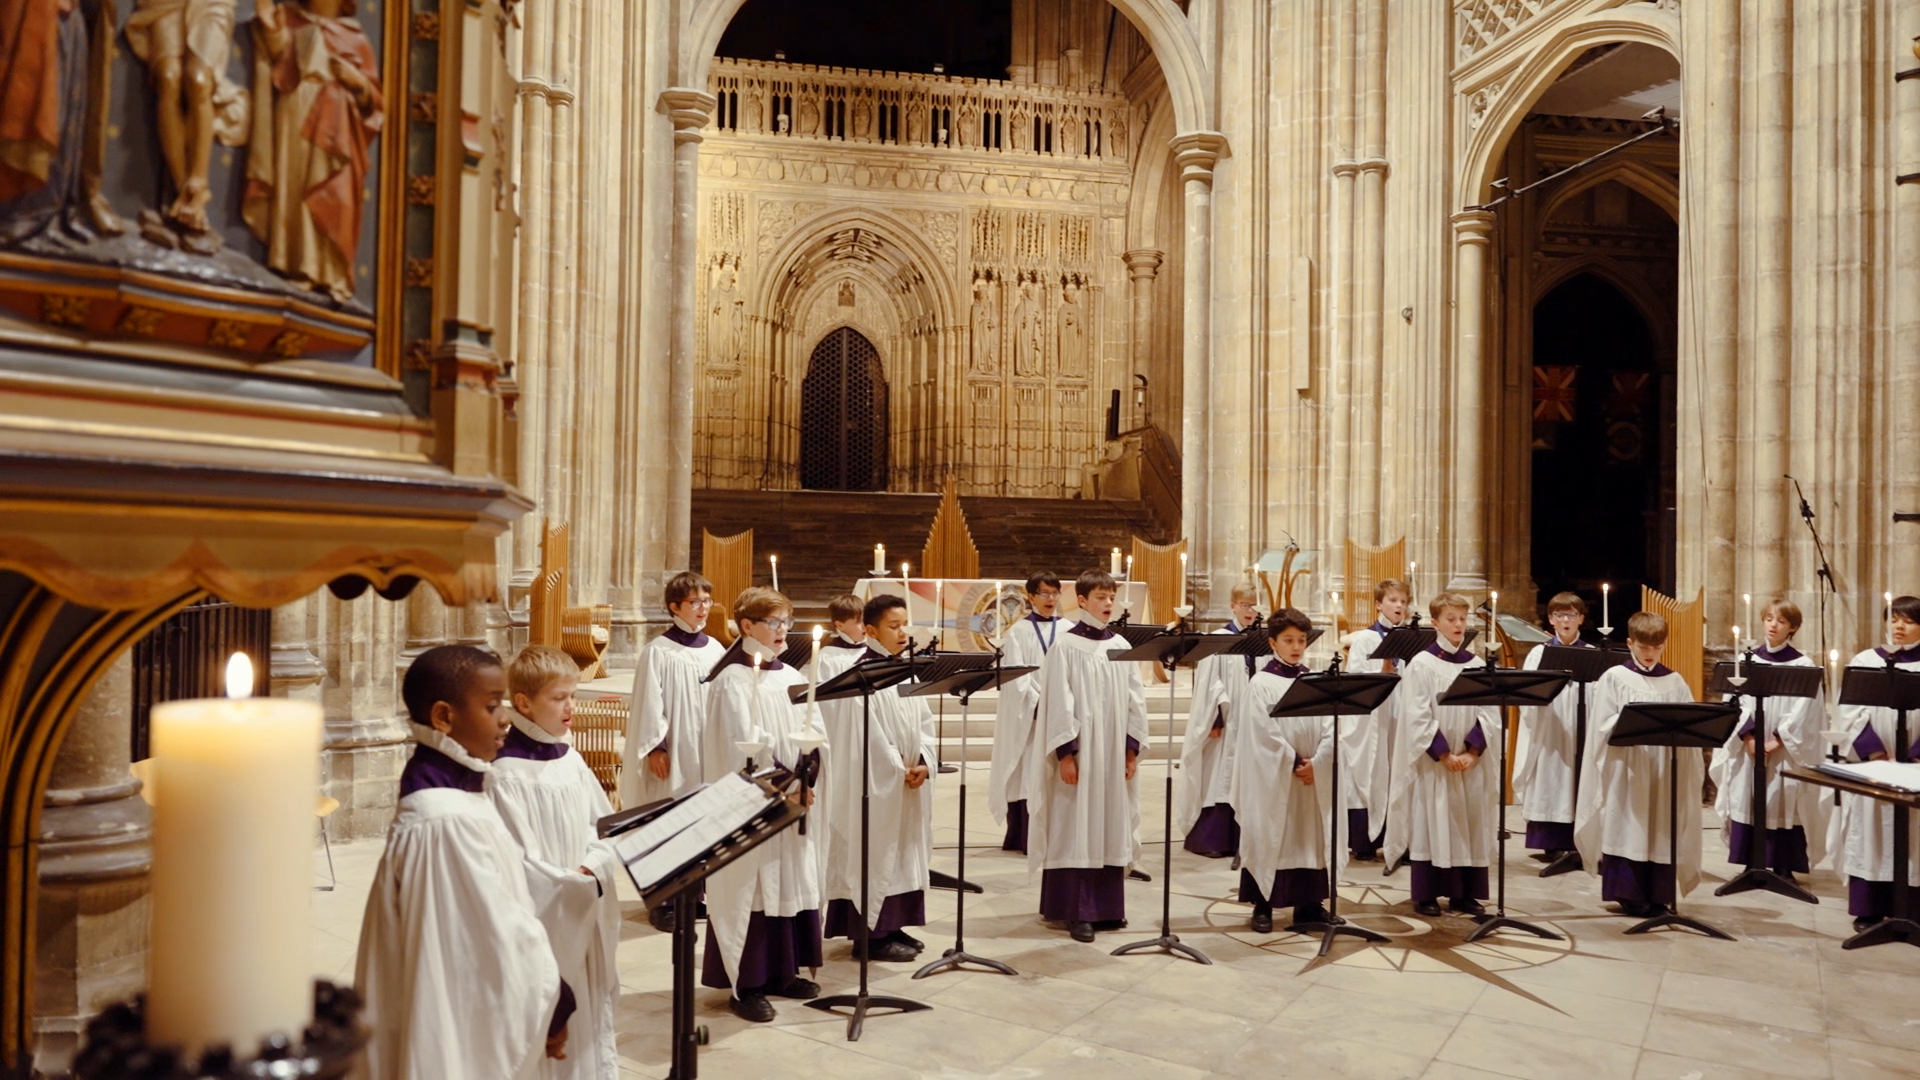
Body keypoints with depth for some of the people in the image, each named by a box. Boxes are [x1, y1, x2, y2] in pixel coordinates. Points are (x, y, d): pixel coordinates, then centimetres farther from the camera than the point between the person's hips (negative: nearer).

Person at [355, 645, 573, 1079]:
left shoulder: (451, 791, 6)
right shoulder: (448, 820, -25)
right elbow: (497, 933, -22)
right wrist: (552, 999, -10)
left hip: (477, 1017, 9)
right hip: (468, 1022, -9)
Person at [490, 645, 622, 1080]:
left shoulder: (571, 760, 6)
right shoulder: (506, 775, -16)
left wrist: (593, 870, -9)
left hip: (588, 914, 7)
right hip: (544, 920, -7)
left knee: (591, 1010, 17)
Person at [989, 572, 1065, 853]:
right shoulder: (1019, 632, 3)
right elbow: (1015, 674, -5)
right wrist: (1038, 703, -17)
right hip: (1027, 712, -2)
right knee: (1027, 775, -2)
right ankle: (1027, 837, 3)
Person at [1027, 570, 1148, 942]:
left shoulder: (1121, 646, 8)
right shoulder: (1066, 646, -5)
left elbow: (1135, 699, 9)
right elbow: (1058, 702, -10)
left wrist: (1133, 748, 3)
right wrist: (1065, 753, -14)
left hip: (1114, 751, 5)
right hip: (1080, 751, -5)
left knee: (1111, 826, 9)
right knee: (1078, 828, -1)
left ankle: (1108, 905, 18)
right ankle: (1078, 911, 5)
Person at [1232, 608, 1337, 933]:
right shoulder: (1261, 684, -5)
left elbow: (1330, 726, 0)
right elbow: (1265, 732, -12)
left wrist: (1316, 763, -12)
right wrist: (1294, 763, -13)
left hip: (1314, 776, 4)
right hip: (1273, 778, -4)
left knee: (1311, 836, 8)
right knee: (1270, 836, 1)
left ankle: (1308, 903, 17)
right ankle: (1263, 906, 8)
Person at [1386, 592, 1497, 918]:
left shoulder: (1477, 664, 7)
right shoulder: (1421, 665, -5)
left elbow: (1488, 713, 2)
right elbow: (1418, 718, -10)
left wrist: (1472, 751, -10)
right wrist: (1444, 755, -14)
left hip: (1471, 761, 4)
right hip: (1432, 762, -4)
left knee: (1470, 825, 7)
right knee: (1431, 823, 0)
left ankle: (1465, 893, 17)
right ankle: (1426, 895, 8)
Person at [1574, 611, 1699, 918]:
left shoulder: (1675, 681, 9)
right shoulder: (1614, 678, 1)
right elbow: (1603, 726, -4)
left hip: (1664, 770, 2)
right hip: (1626, 768, -2)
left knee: (1661, 831, 4)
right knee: (1628, 830, -1)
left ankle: (1658, 895, 12)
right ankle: (1629, 894, 6)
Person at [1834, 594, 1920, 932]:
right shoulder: (1864, 661, 5)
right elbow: (1850, 713, -2)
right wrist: (1875, 754, -13)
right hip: (1867, 764, 0)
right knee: (1868, 836, 2)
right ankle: (1868, 909, 8)